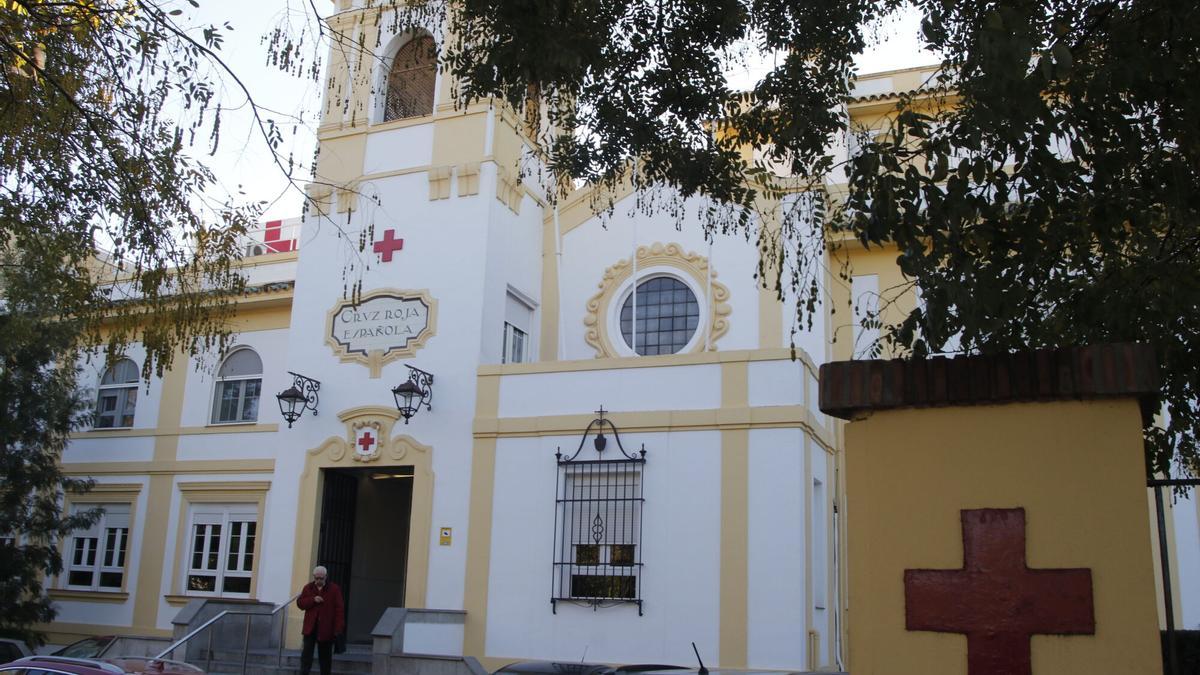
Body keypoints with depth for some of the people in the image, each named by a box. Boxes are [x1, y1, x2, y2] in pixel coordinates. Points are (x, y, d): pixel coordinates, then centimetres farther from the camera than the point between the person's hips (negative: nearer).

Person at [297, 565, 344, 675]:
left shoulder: (334, 589, -3)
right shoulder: (308, 587, 7)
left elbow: (340, 609, -6)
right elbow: (300, 603, 2)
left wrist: (338, 628, -12)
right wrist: (313, 600, -15)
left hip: (326, 629, -2)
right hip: (310, 627, 2)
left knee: (325, 655, 9)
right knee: (307, 653, -6)